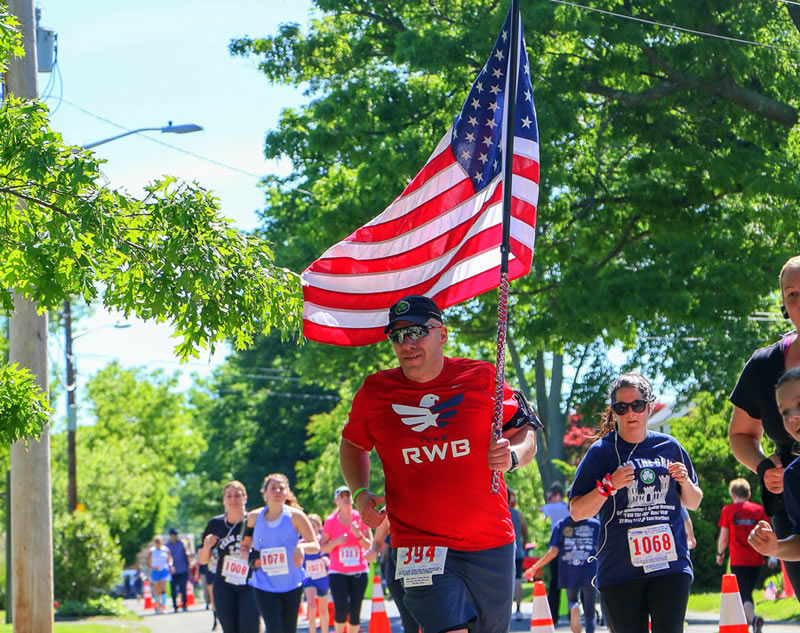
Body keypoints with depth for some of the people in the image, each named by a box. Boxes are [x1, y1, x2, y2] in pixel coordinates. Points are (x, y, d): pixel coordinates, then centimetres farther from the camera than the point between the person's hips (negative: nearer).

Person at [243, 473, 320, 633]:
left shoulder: (294, 516, -4)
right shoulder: (254, 517, 2)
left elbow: (315, 546, -2)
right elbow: (244, 546, 16)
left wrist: (301, 546, -24)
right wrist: (251, 558, -6)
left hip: (291, 584, 0)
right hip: (264, 585, 0)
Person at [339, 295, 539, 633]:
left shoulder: (481, 378, -1)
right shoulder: (374, 392, 1)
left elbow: (526, 432, 7)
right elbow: (352, 444, 19)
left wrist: (512, 455, -16)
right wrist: (360, 492, 1)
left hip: (491, 542, 2)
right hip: (419, 545, -2)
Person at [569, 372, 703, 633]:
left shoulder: (669, 447, 10)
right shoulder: (601, 452, 2)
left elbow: (693, 504, 20)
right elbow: (577, 512, -1)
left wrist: (685, 482, -1)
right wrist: (609, 486, -16)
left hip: (670, 565, 1)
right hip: (620, 570, -1)